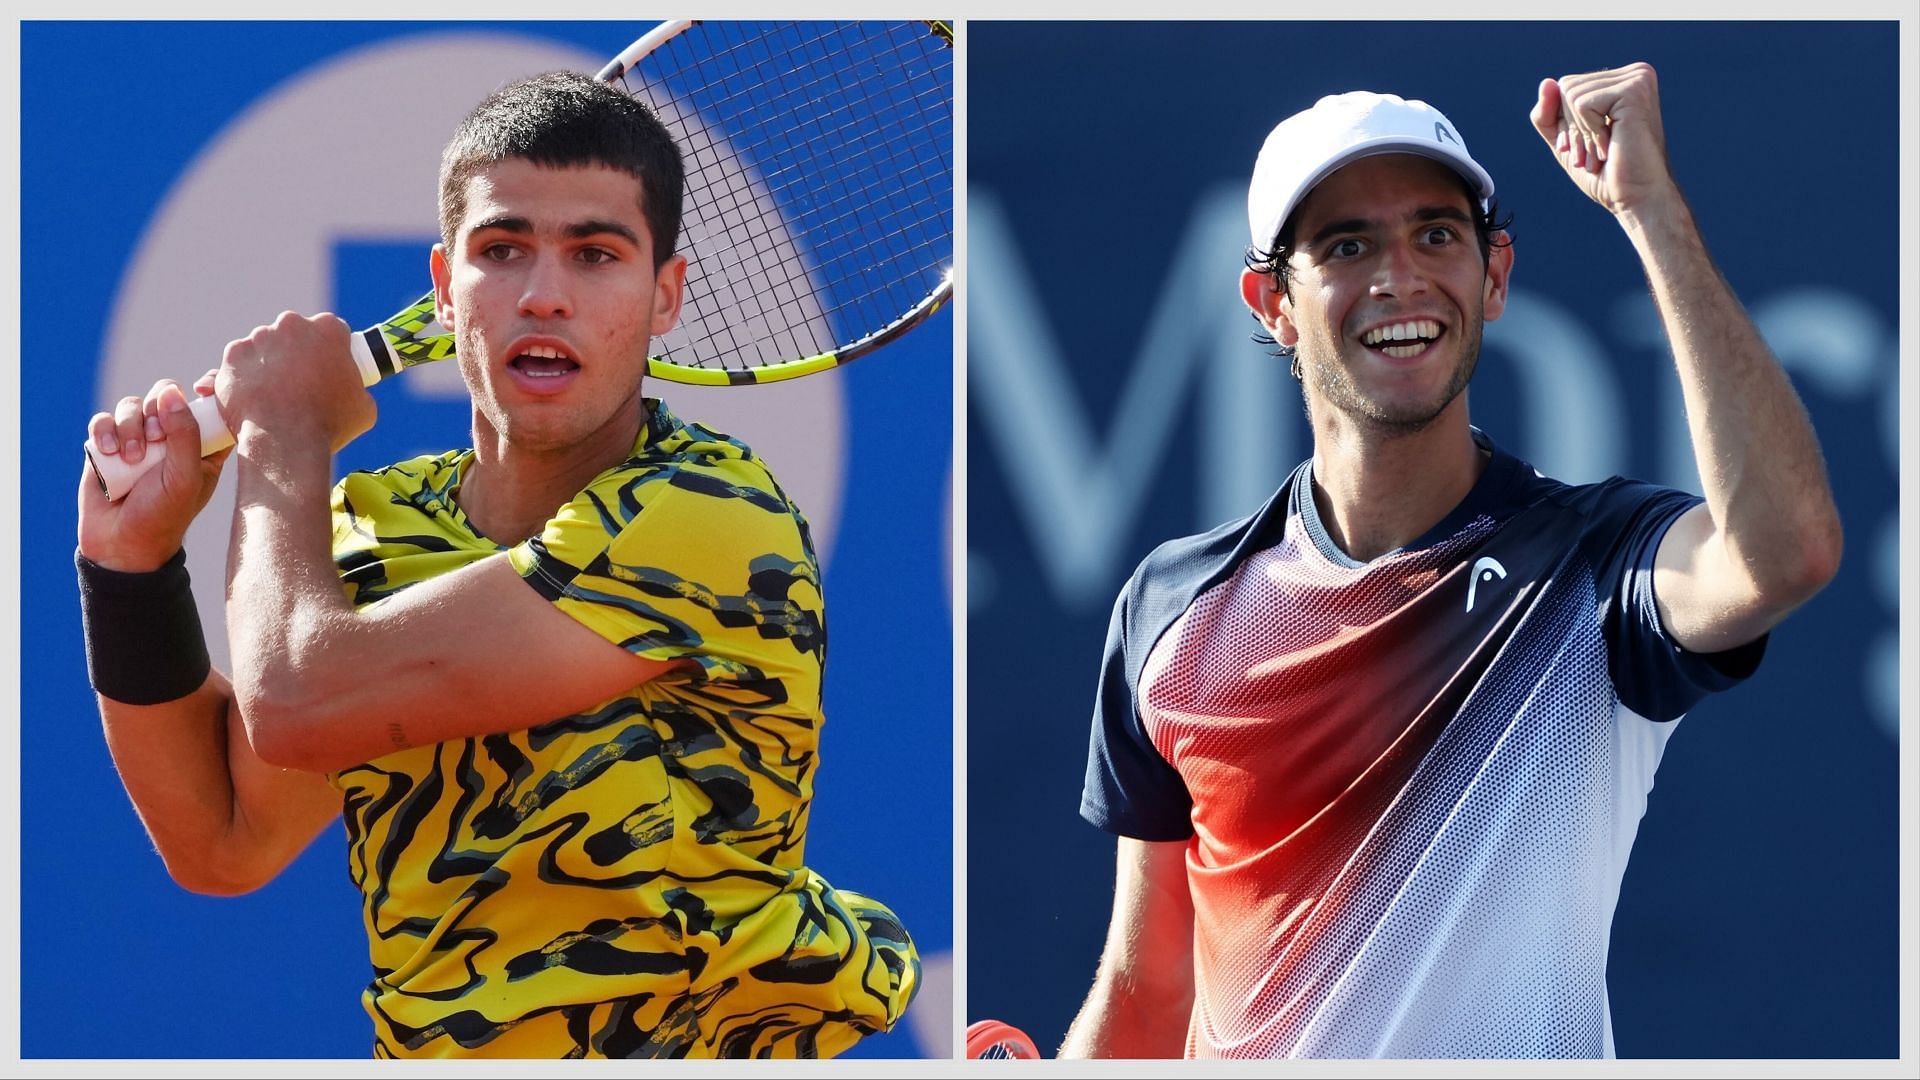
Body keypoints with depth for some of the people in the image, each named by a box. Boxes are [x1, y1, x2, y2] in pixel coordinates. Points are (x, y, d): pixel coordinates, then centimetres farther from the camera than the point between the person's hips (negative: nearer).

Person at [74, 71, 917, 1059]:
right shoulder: (373, 524, 6)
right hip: (427, 1050, 6)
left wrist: (281, 438, -3)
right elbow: (227, 846, 8)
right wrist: (133, 562, 1)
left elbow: (294, 697, -19)